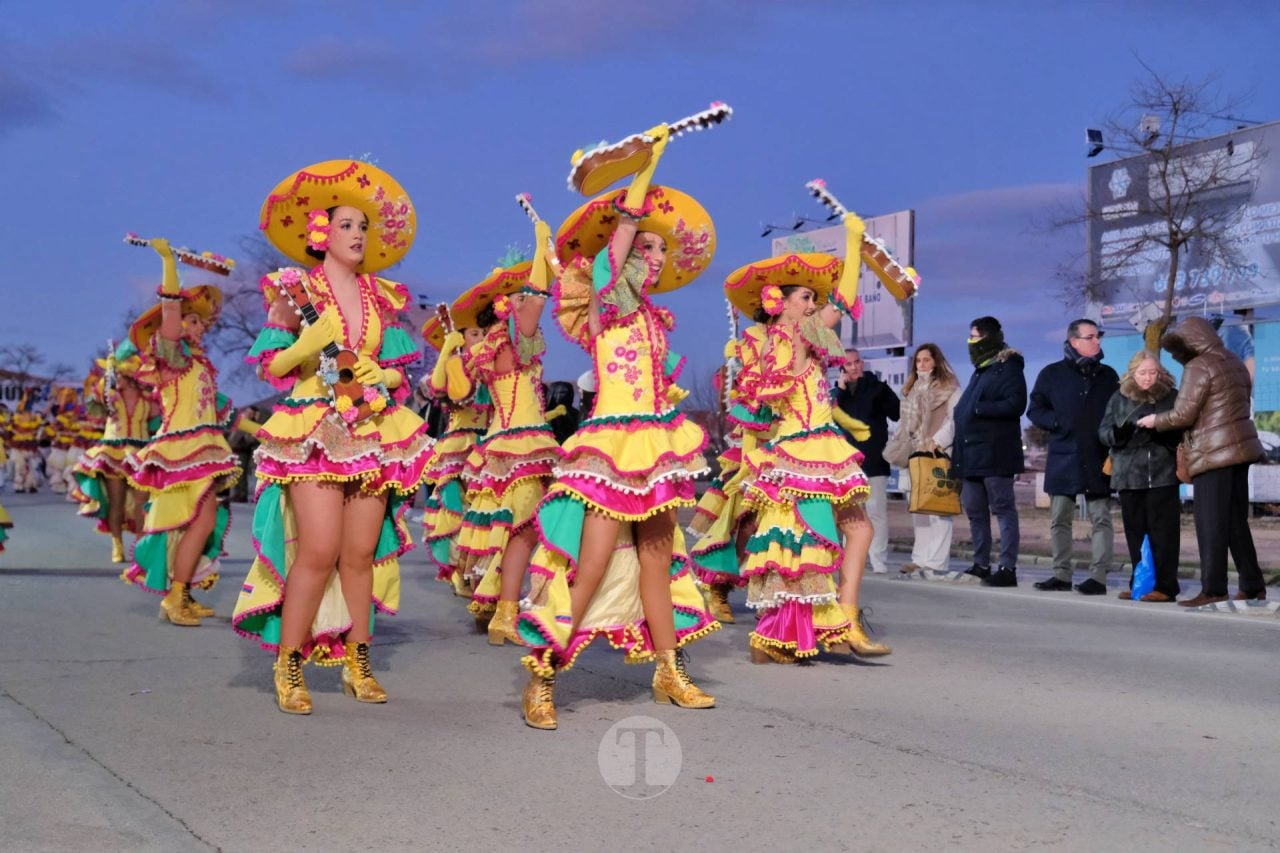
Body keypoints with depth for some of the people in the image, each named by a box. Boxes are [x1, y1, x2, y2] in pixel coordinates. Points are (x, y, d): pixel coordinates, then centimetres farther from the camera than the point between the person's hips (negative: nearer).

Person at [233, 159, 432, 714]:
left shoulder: (381, 297, 14)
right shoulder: (296, 291, 3)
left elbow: (398, 369, 16)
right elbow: (270, 366, 0)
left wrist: (378, 375, -5)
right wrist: (312, 341, -16)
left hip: (372, 433, 4)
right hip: (313, 433, -4)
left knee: (362, 552, 3)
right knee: (319, 548, -14)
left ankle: (357, 662, 13)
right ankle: (288, 664, -3)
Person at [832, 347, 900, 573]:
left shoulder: (877, 387, 3)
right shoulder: (838, 391, 12)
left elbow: (898, 413, -3)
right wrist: (841, 389, -8)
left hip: (873, 460, -4)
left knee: (876, 510, -7)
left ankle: (879, 562, -6)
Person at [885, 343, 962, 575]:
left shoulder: (949, 388, 0)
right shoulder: (912, 390, 21)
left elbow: (954, 419, -9)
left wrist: (937, 441, -18)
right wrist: (900, 448, 11)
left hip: (939, 454, -7)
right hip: (916, 454, 7)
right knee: (917, 508, 5)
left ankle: (936, 561, -12)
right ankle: (920, 558, 7)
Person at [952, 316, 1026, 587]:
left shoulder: (1008, 368, -6)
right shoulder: (980, 371, 22)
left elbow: (1016, 404, -19)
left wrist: (980, 409, -19)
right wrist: (957, 451, 16)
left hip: (995, 455, -9)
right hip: (972, 455, 9)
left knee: (1003, 509, -6)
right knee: (975, 511, 11)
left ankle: (1008, 568, -6)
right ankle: (981, 565, 19)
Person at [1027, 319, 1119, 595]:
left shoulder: (1107, 375, 12)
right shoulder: (1053, 373, 7)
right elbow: (1035, 409, 7)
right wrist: (1057, 423, -9)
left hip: (1098, 459, 0)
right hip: (1063, 457, 0)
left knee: (1100, 518, -4)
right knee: (1059, 519, 4)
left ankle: (1098, 576, -4)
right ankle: (1061, 574, 12)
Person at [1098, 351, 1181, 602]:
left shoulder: (1171, 397, 6)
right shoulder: (1119, 399, 11)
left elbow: (1183, 431, 2)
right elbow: (1103, 431, 8)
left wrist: (1163, 431, -18)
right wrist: (1119, 433, -13)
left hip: (1162, 476, -2)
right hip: (1129, 475, 2)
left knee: (1163, 531, -4)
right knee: (1135, 532, 6)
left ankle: (1165, 586, -1)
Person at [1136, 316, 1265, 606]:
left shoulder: (1198, 367, -12)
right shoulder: (1234, 362, 15)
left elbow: (1183, 414, -15)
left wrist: (1155, 421, 1)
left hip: (1213, 453, -9)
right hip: (1240, 448, 9)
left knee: (1211, 524, -6)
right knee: (1236, 521, 14)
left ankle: (1213, 589, -6)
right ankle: (1253, 585, 17)